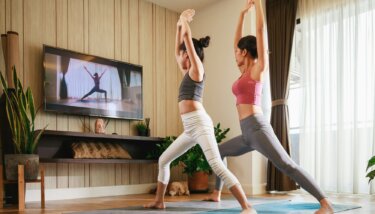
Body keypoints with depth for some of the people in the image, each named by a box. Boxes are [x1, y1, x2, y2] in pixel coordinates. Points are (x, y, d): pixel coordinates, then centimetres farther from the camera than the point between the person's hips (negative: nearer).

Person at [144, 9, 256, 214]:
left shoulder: (197, 69, -1)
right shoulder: (187, 72, 21)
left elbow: (188, 39, -1)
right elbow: (177, 50, 30)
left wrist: (184, 20, 14)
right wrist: (179, 25, 32)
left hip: (200, 123, -9)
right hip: (190, 127, 9)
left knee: (217, 166, -20)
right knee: (163, 160, 16)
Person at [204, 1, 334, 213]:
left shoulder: (258, 69, -1)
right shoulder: (245, 72, 19)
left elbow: (260, 30, -3)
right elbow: (237, 40, 27)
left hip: (258, 128, -9)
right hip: (248, 133, 9)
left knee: (287, 165, -16)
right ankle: (216, 194, 30)